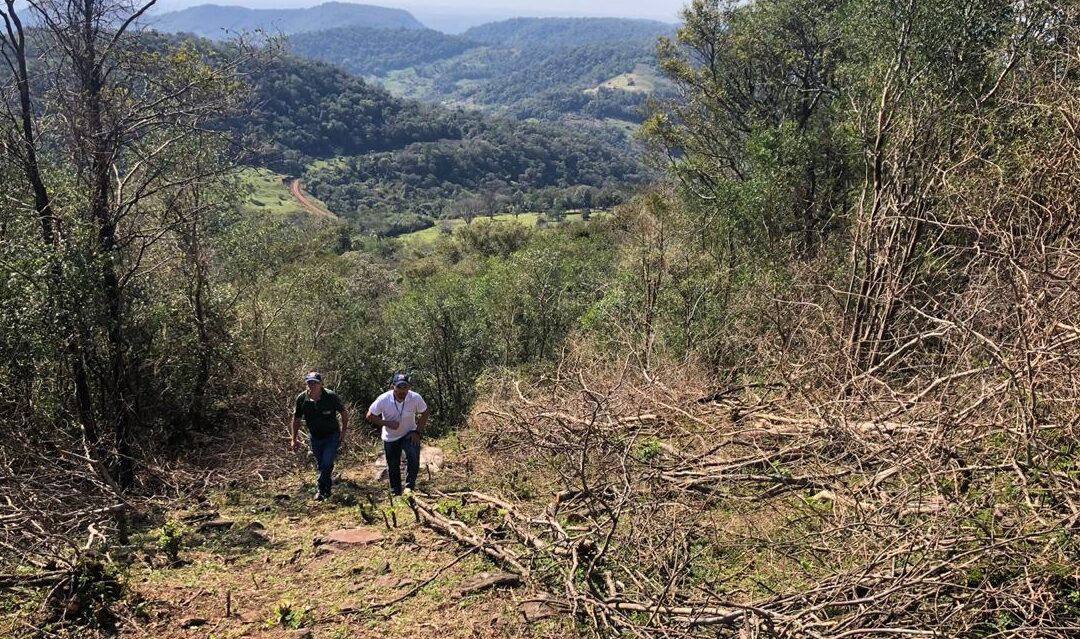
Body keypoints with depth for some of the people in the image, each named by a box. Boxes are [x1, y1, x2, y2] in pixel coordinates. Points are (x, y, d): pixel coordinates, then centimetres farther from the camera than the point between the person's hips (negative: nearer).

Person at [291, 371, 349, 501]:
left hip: (332, 436, -3)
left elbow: (344, 412, -5)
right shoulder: (301, 399, -14)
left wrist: (344, 431, -6)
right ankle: (327, 490, 31)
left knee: (327, 463, -15)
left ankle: (321, 490, 2)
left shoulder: (331, 396, -21)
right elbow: (296, 419, 1)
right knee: (321, 465, 12)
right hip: (315, 438, 3)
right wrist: (294, 439, 3)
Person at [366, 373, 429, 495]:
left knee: (413, 458, -25)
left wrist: (418, 432, -14)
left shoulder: (415, 398, -24)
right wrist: (387, 423, -27)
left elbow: (424, 413, -6)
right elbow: (370, 417, -14)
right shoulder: (383, 400, -25)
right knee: (393, 467, 10)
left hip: (409, 434, -1)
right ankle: (395, 493, 28)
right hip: (390, 438, 1)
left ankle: (410, 486, -8)